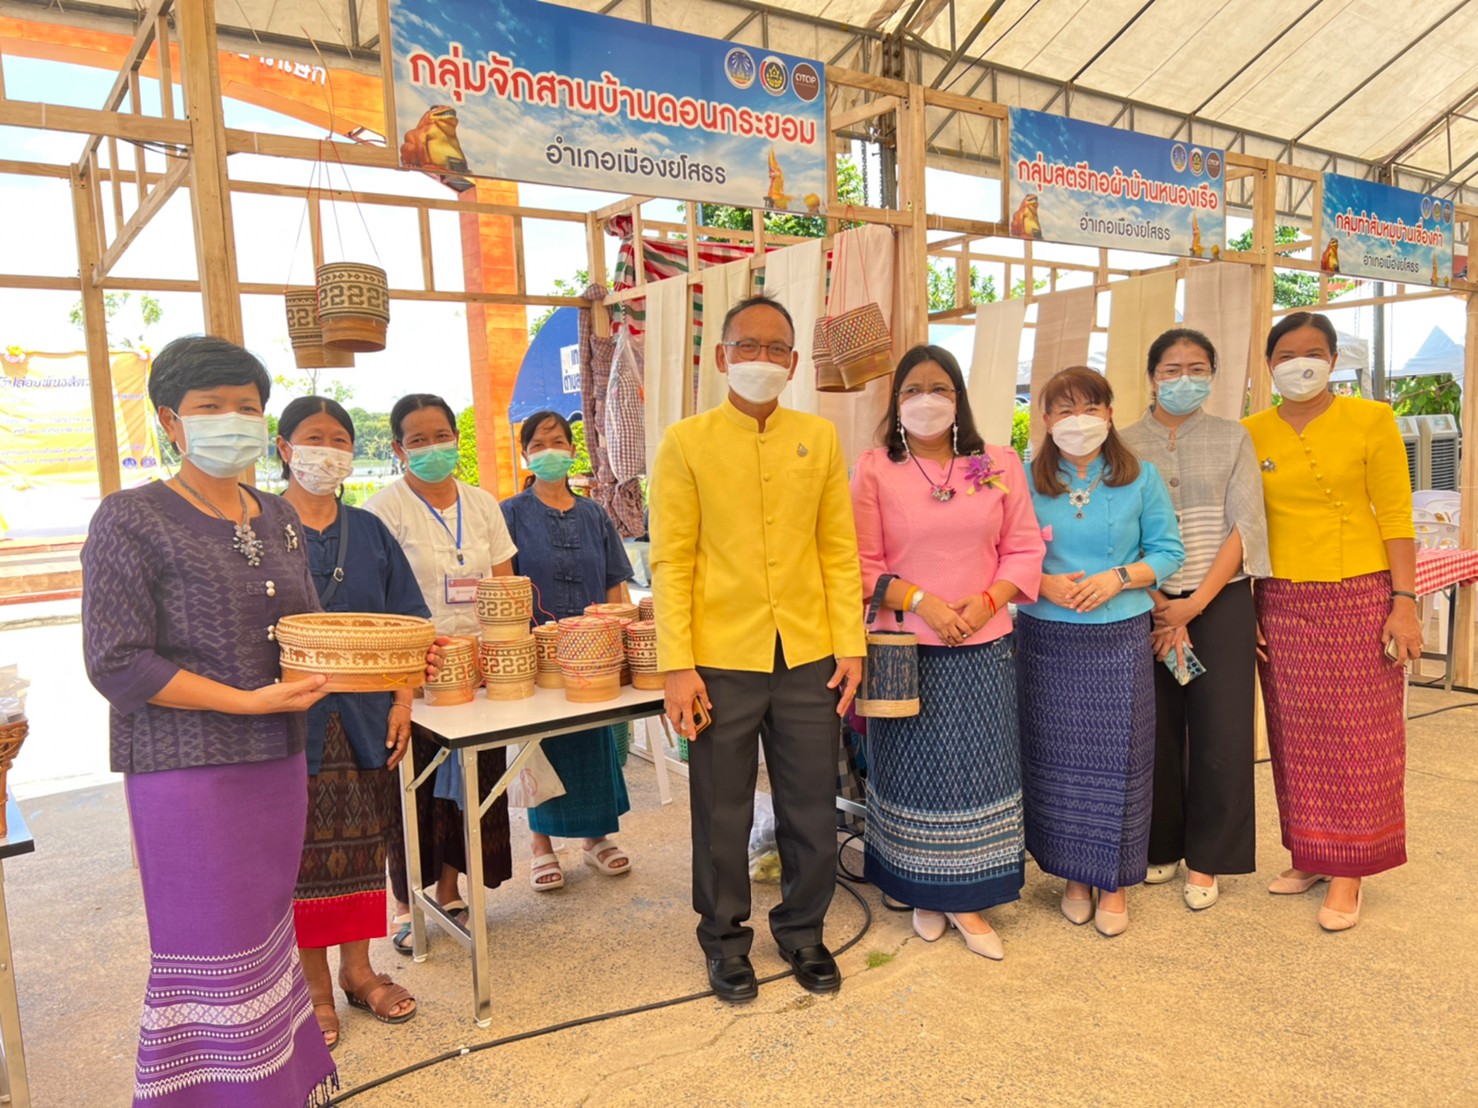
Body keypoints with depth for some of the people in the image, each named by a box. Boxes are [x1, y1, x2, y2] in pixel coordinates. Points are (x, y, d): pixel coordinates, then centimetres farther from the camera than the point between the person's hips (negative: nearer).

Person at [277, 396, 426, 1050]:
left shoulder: (369, 531, 9)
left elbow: (404, 626, 9)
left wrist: (403, 701, 0)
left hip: (366, 720, 3)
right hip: (293, 719, -3)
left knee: (364, 844, 11)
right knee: (305, 850, 5)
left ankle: (358, 970, 28)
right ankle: (314, 984, 22)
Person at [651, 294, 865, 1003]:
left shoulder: (819, 438, 7)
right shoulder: (686, 442, -2)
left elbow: (839, 549, 6)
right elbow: (670, 561, -5)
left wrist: (850, 645, 0)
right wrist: (676, 665, -11)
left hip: (809, 659, 3)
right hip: (721, 662, -2)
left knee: (813, 812, 12)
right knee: (722, 816, 12)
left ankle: (802, 931, 35)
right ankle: (725, 940, 33)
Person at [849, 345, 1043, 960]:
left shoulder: (1000, 465, 6)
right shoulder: (873, 470, -1)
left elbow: (1024, 550, 5)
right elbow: (863, 564, -4)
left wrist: (987, 601, -11)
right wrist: (920, 600, -16)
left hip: (984, 646, 2)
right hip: (907, 648, -2)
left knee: (978, 768, 7)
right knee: (914, 770, 8)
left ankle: (967, 900, 22)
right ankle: (922, 893, 27)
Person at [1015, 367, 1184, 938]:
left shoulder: (1141, 478, 4)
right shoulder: (1026, 480, 3)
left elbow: (1169, 551, 3)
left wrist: (1119, 577, -13)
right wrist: (1045, 584, -14)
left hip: (1120, 638, 0)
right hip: (1046, 638, 1)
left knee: (1118, 759, 4)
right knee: (1056, 758, 7)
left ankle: (1114, 882, 21)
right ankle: (1073, 873, 25)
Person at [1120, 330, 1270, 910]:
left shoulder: (1232, 439, 5)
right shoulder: (1125, 444, 4)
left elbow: (1246, 527, -2)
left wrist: (1195, 603, -12)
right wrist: (1160, 605, -11)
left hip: (1221, 601, 0)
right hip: (1148, 603, 0)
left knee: (1218, 729, 2)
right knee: (1156, 727, 4)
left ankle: (1204, 859, 16)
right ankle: (1159, 846, 22)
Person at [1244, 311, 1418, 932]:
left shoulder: (1370, 421, -1)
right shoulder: (1251, 434, 5)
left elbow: (1395, 517, -2)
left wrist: (1404, 602, -8)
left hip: (1360, 597, -2)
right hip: (1282, 602, 2)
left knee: (1358, 736, 3)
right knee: (1296, 737, 9)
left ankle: (1348, 871, 14)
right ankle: (1308, 855, 23)